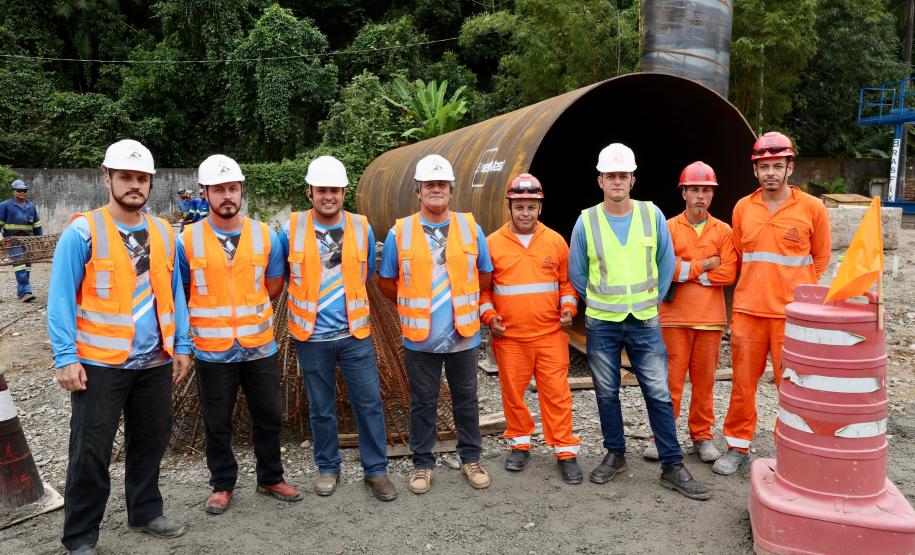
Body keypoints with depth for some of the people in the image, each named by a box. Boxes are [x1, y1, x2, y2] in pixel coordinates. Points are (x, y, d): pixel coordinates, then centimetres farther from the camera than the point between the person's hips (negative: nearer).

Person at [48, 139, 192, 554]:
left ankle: (146, 512, 34)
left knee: (151, 441, 16)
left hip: (155, 362, 5)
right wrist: (66, 357, -14)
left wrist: (181, 346, 7)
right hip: (100, 363, -4)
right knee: (91, 452, 4)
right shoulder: (82, 232, -7)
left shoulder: (163, 232, 7)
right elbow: (61, 298, -8)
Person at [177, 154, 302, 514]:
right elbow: (180, 293, 5)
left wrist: (247, 307, 2)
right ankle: (223, 485, 31)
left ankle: (270, 478, 32)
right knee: (217, 423, 11)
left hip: (260, 346, 2)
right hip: (213, 350, -1)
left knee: (269, 417, 12)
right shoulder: (188, 240, -4)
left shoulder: (265, 235, 0)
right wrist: (210, 315, -2)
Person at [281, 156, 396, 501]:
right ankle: (328, 467, 31)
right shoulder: (292, 229, -4)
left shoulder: (362, 227, 0)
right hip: (312, 336, 0)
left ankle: (376, 470, 19)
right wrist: (308, 298, 9)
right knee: (321, 408, 13)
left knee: (369, 402, 4)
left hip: (355, 333, 1)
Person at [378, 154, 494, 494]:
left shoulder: (470, 228, 1)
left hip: (463, 334, 1)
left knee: (466, 399, 13)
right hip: (420, 337, -1)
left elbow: (485, 275, 11)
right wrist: (413, 306, 7)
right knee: (423, 403, 10)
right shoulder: (400, 232, -2)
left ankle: (471, 459, 30)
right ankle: (423, 464, 25)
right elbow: (386, 281, 6)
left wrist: (465, 303, 10)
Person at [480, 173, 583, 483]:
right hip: (509, 336, 0)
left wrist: (568, 307, -3)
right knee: (512, 392, 11)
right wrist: (489, 315, -5)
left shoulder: (555, 241, 4)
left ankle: (565, 451, 14)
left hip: (550, 334, 0)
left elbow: (567, 280, 12)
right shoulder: (492, 243, 0)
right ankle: (519, 443, 30)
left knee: (557, 393, 2)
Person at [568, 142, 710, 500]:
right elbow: (577, 273, 8)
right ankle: (615, 455, 28)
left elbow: (666, 263, 8)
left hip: (644, 322, 0)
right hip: (601, 323, 0)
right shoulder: (586, 220, -3)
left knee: (659, 394, 1)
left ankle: (672, 467, 12)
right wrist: (600, 302, 10)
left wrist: (653, 299, 9)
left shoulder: (652, 215, -2)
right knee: (607, 393, 11)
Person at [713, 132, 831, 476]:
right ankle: (738, 447, 22)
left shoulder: (812, 208, -1)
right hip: (747, 312, 3)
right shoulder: (742, 208, 6)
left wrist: (794, 291, 8)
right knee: (743, 383, 9)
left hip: (792, 314, -2)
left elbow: (820, 259, 9)